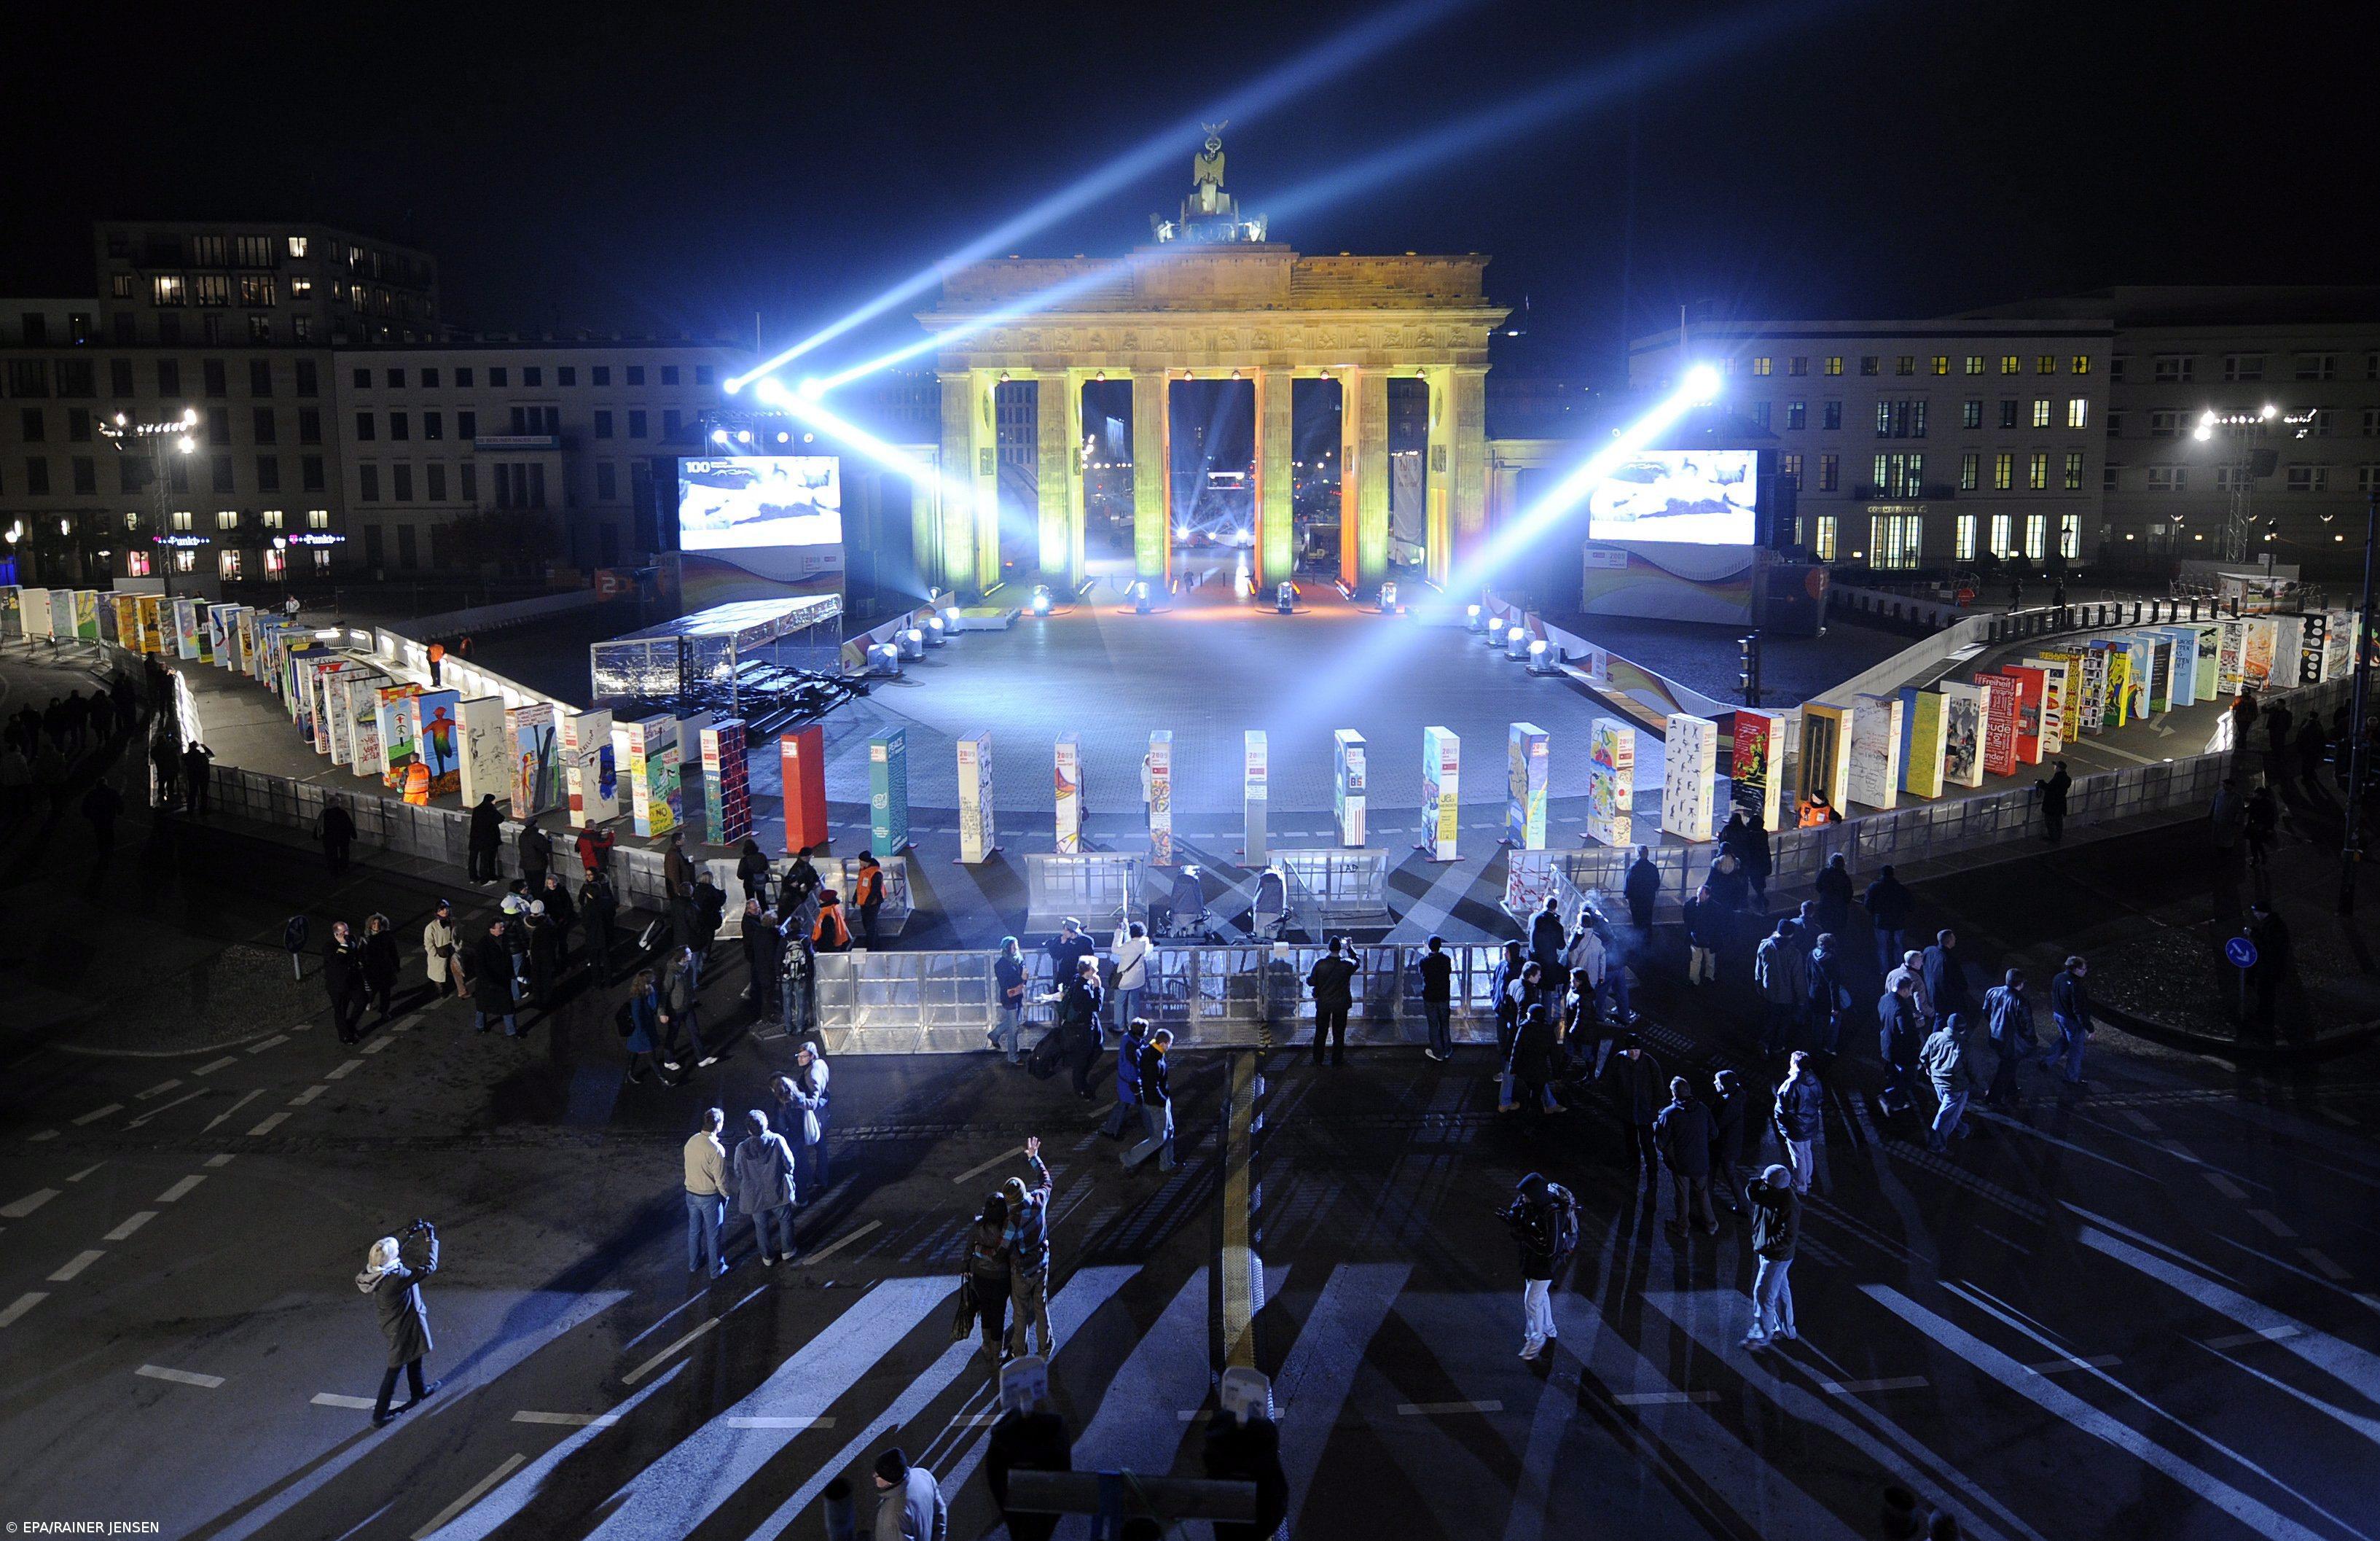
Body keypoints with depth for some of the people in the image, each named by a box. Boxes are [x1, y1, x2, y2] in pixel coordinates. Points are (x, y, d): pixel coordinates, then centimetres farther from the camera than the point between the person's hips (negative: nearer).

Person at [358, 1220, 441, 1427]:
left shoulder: (377, 1272, -14)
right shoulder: (396, 1278, -38)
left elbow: (403, 1255, 6)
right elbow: (429, 1266, -32)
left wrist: (413, 1236, -4)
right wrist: (431, 1239, -24)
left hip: (393, 1324, 8)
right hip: (402, 1330, -8)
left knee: (414, 1357, 31)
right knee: (394, 1370, 11)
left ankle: (419, 1391, 55)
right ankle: (379, 1416, 26)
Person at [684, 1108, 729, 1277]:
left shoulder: (691, 1141, -8)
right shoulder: (716, 1149, -28)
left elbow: (690, 1166, 6)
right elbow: (720, 1178, -20)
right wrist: (725, 1194, -2)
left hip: (691, 1193, 6)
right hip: (710, 1197, -6)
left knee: (694, 1230, 24)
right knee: (713, 1234, 12)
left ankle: (694, 1263, 41)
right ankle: (715, 1269, 26)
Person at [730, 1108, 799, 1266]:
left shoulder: (742, 1148, -22)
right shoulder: (777, 1140, -23)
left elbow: (738, 1174, -9)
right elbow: (789, 1164, -12)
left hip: (756, 1196, 0)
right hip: (778, 1193, 0)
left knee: (761, 1227, 23)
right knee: (785, 1220, 26)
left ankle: (768, 1258, 39)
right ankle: (788, 1252, 40)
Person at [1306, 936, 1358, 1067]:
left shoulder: (1320, 963, -16)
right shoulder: (1346, 965, -15)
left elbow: (1311, 982, -8)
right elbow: (1356, 961, 9)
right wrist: (1349, 947, 17)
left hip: (1323, 1003, 1)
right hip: (1341, 1004, -1)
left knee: (1321, 1033, 14)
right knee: (1339, 1034, 12)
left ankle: (1318, 1059, 22)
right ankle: (1337, 1060, 18)